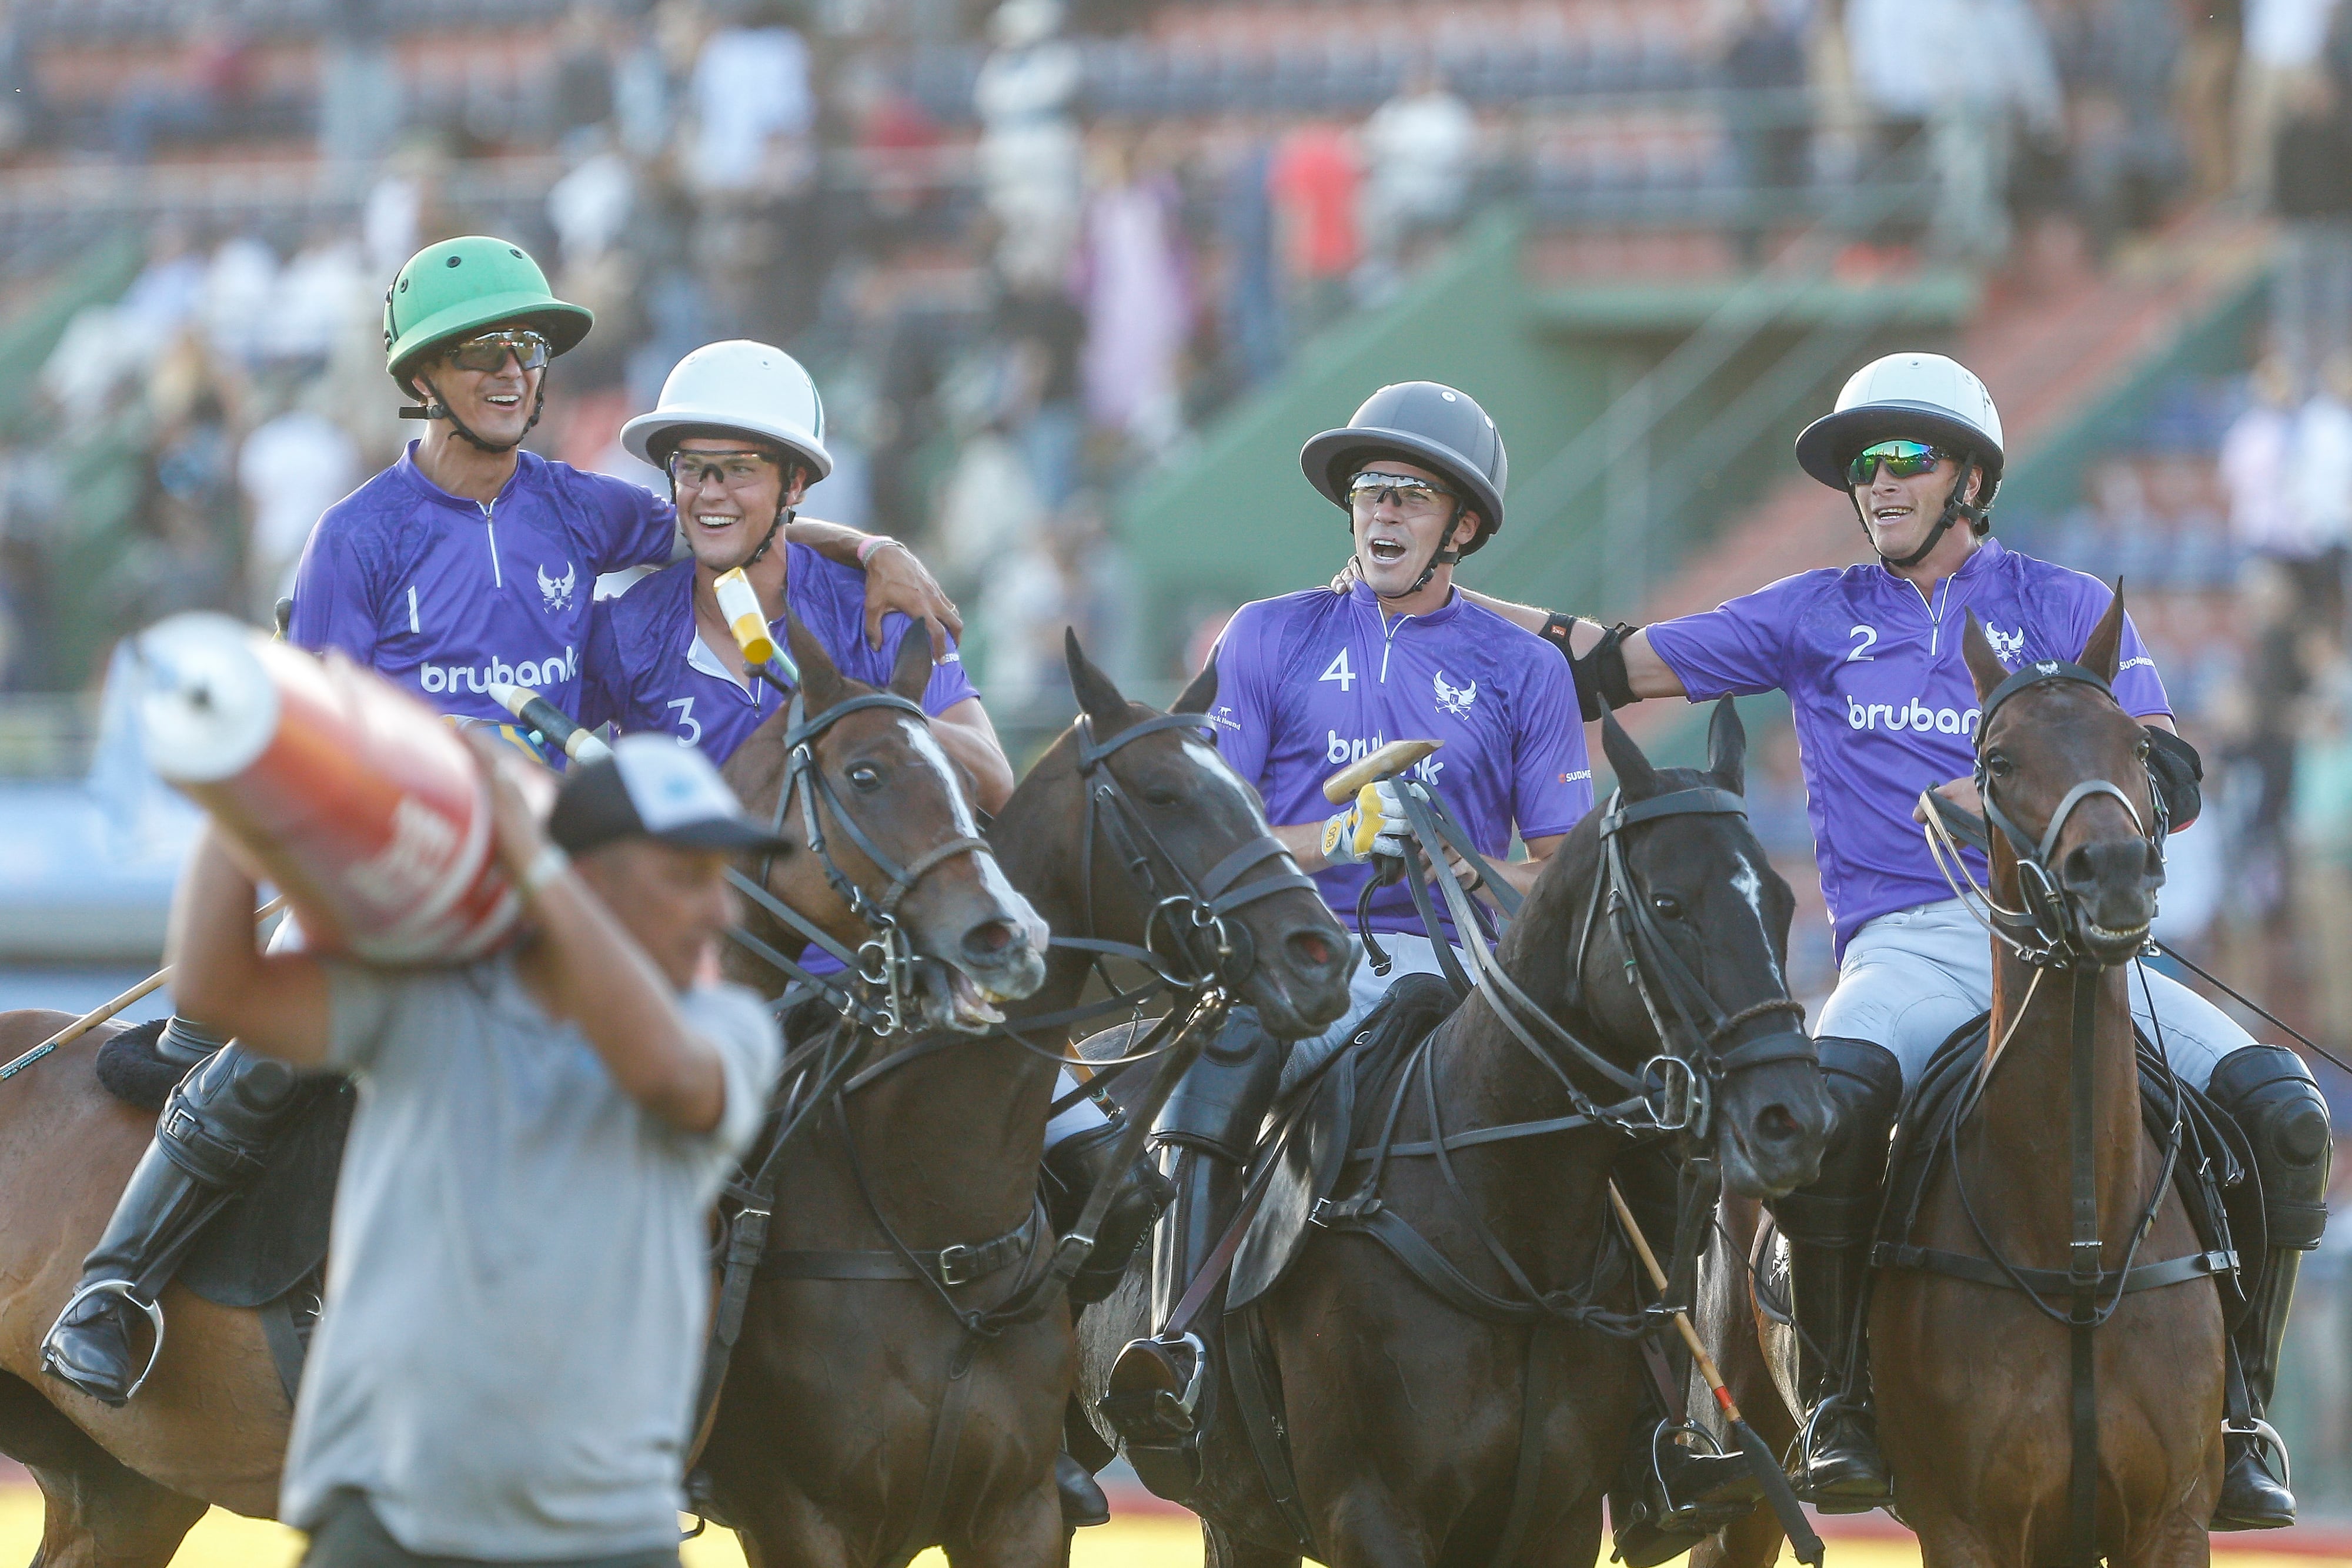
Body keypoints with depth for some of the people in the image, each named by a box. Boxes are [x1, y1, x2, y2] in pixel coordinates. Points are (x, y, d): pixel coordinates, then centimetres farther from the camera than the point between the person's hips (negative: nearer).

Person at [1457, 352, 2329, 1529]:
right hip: (1908, 945, -1)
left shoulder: (2066, 608, 15)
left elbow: (2169, 782, 4)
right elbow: (1623, 665, 21)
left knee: (2280, 1105, -22)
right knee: (1830, 1100, -37)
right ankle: (1840, 1406, -20)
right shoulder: (1816, 618, 18)